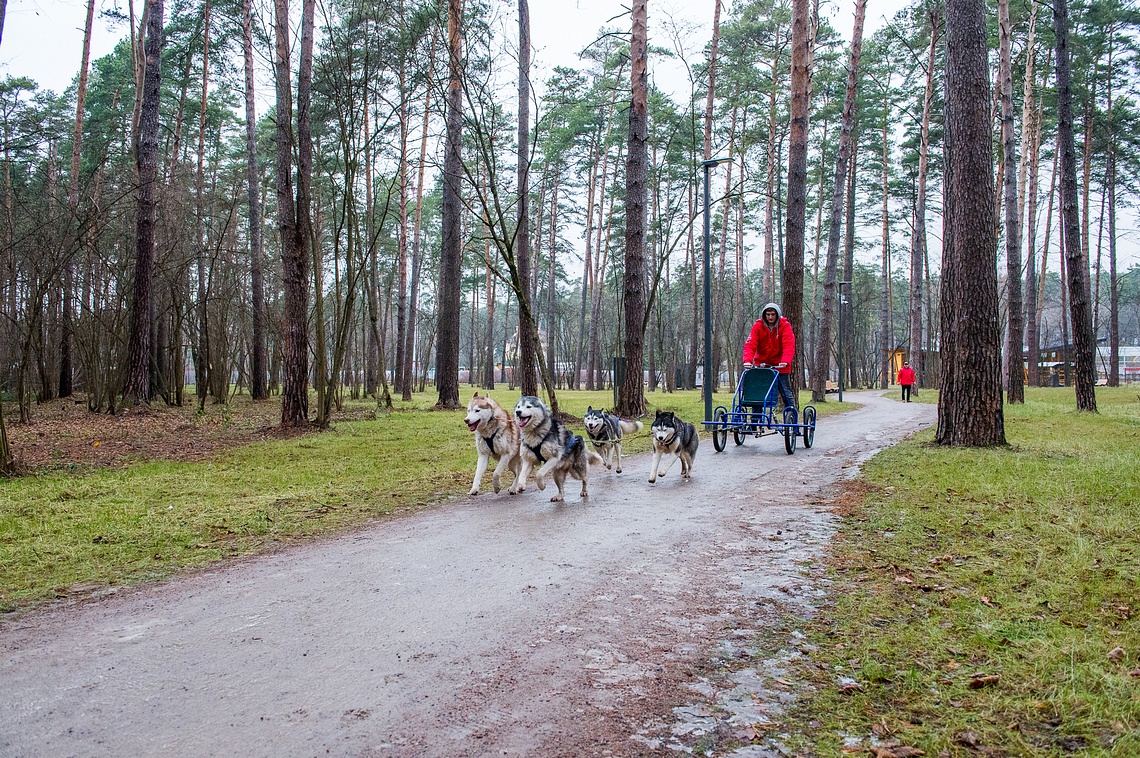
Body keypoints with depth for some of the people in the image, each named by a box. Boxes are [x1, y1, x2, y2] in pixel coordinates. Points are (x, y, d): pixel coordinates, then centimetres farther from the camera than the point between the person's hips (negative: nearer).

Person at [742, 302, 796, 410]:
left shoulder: (785, 325, -9)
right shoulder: (758, 326, -5)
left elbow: (789, 345, -19)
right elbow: (750, 344, -14)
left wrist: (785, 361, -36)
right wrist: (748, 360, -31)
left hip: (779, 365, -1)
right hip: (761, 364, 2)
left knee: (786, 392, 0)